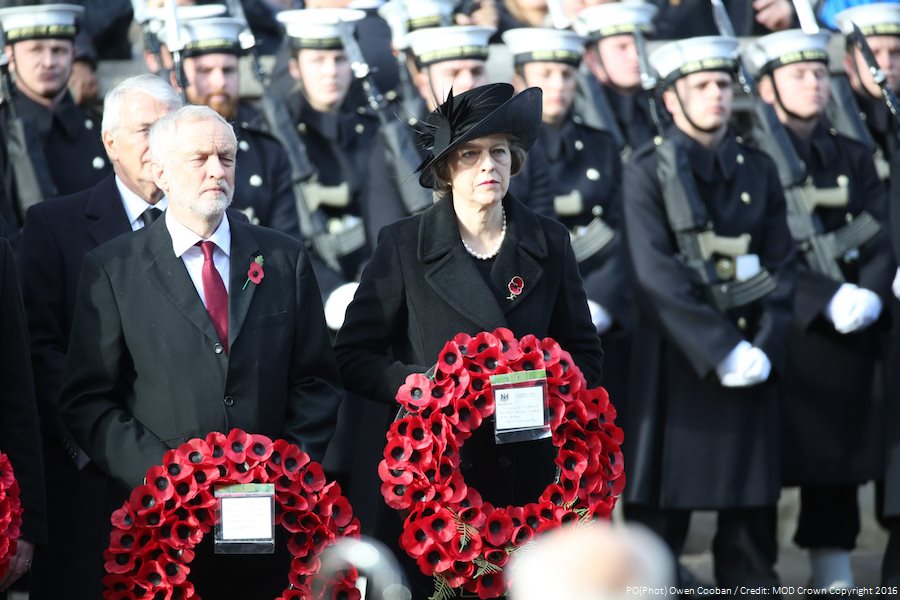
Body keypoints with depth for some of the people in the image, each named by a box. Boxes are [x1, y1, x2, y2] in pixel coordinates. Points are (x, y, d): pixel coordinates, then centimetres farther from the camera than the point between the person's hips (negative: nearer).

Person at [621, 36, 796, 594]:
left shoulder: (759, 168, 10)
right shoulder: (647, 172, -3)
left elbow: (782, 266, 6)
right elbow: (658, 276, -12)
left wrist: (764, 347, -8)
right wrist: (721, 349, -18)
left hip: (752, 358, 4)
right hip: (676, 357, -4)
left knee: (753, 505, 5)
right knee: (661, 509, -1)